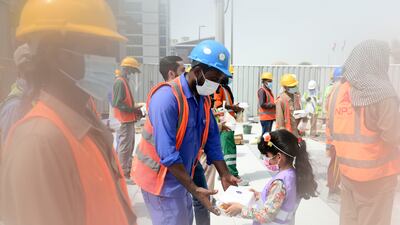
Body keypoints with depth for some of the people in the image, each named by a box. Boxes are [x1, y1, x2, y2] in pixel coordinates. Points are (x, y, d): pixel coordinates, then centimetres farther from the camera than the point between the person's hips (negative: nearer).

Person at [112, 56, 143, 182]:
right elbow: (117, 104, -23)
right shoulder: (120, 82, -16)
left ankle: (127, 170, 28)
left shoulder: (124, 81, 14)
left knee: (129, 147, 17)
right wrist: (133, 110, -17)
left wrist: (134, 109, 10)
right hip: (125, 121, -10)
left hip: (128, 120, 10)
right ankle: (124, 174, 6)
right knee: (124, 147, -3)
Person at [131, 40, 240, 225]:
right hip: (160, 178, -8)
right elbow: (167, 153, -30)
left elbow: (212, 139, 5)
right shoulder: (167, 97, -26)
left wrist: (225, 175, -1)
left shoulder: (204, 99, 0)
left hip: (180, 176, 8)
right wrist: (194, 190, -27)